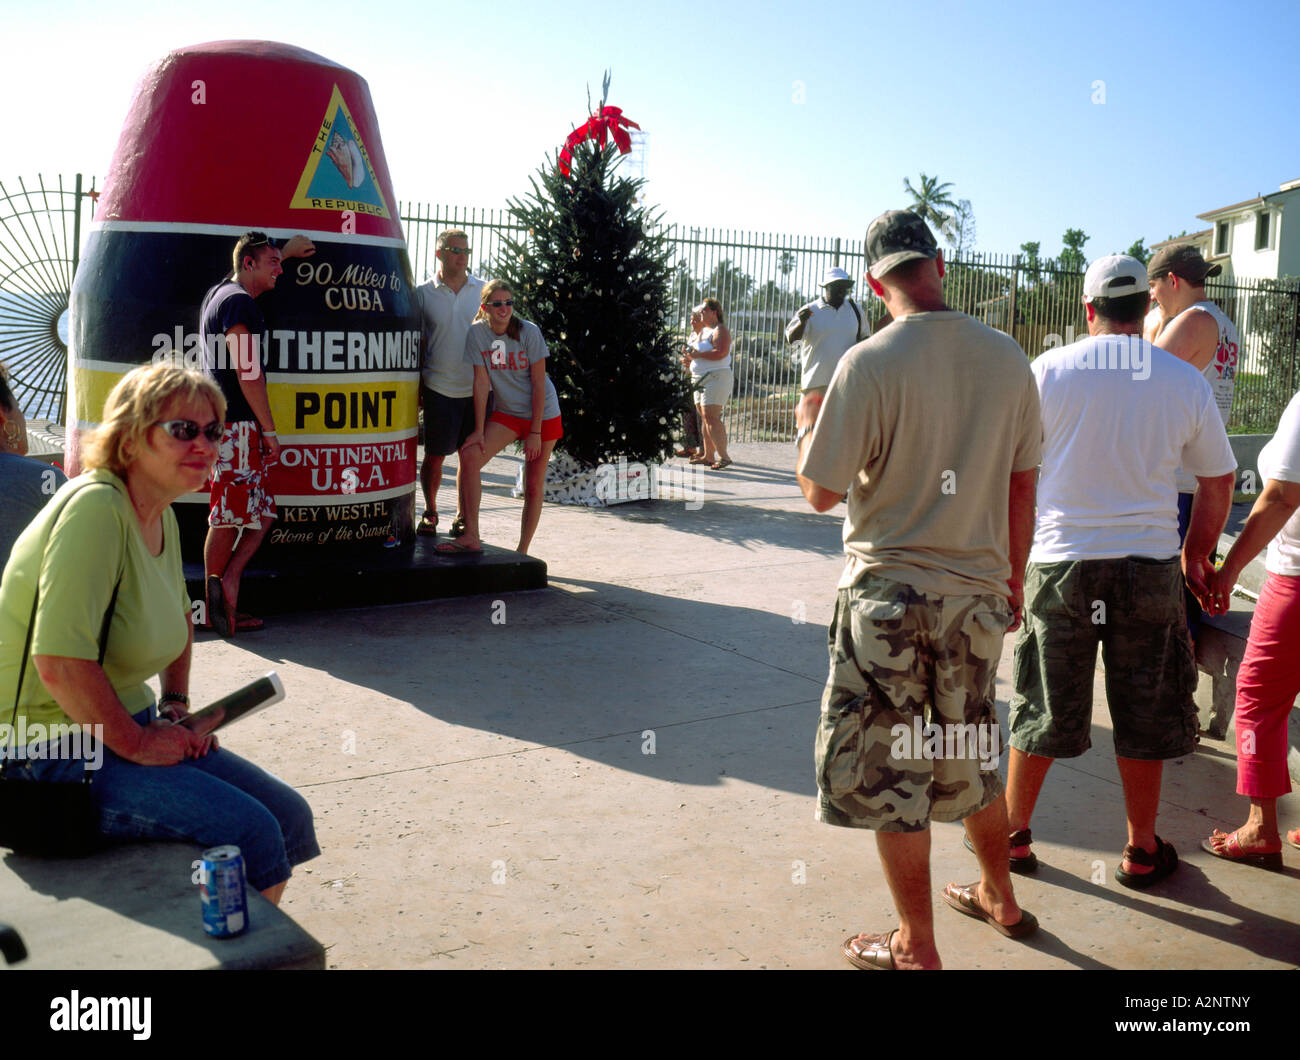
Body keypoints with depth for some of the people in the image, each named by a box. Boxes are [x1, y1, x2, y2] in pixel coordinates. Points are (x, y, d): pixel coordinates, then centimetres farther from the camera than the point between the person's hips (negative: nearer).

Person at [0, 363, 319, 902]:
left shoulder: (160, 514, 6)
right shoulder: (96, 507, -22)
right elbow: (59, 663, -31)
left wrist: (177, 706, 12)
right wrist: (136, 743, -19)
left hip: (126, 729, 9)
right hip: (50, 751, -9)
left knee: (290, 817, 3)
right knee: (251, 833, -20)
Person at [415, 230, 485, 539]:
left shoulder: (482, 290, 7)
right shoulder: (423, 293, 2)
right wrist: (417, 385, 1)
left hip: (477, 387, 2)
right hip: (439, 388, -1)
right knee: (435, 455, 3)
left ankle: (462, 517, 19)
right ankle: (430, 513, 22)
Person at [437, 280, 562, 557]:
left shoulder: (529, 332, -15)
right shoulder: (477, 333, -9)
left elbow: (538, 384, -13)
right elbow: (481, 382, -8)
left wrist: (535, 432, -15)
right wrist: (479, 430, -12)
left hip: (543, 413, -2)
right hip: (507, 412, 2)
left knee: (534, 486, -1)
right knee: (470, 456, -19)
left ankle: (522, 551, 11)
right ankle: (471, 537, -15)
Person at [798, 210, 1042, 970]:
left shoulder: (870, 364, -15)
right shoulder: (1008, 358, 0)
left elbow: (822, 493, -11)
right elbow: (1023, 485, 7)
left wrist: (806, 428, 9)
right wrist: (1012, 580, 18)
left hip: (890, 595, -5)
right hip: (979, 593, 5)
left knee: (890, 772, 7)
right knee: (971, 757, 23)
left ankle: (917, 949, 19)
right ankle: (1000, 899, 41)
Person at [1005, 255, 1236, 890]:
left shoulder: (1047, 371, -4)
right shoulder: (1185, 381, 0)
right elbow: (1218, 483, 8)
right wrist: (1196, 556, 22)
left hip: (1059, 564, 0)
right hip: (1149, 566, 1)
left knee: (1041, 711, 11)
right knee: (1144, 716, 13)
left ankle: (1013, 835, 25)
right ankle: (1141, 851, 25)